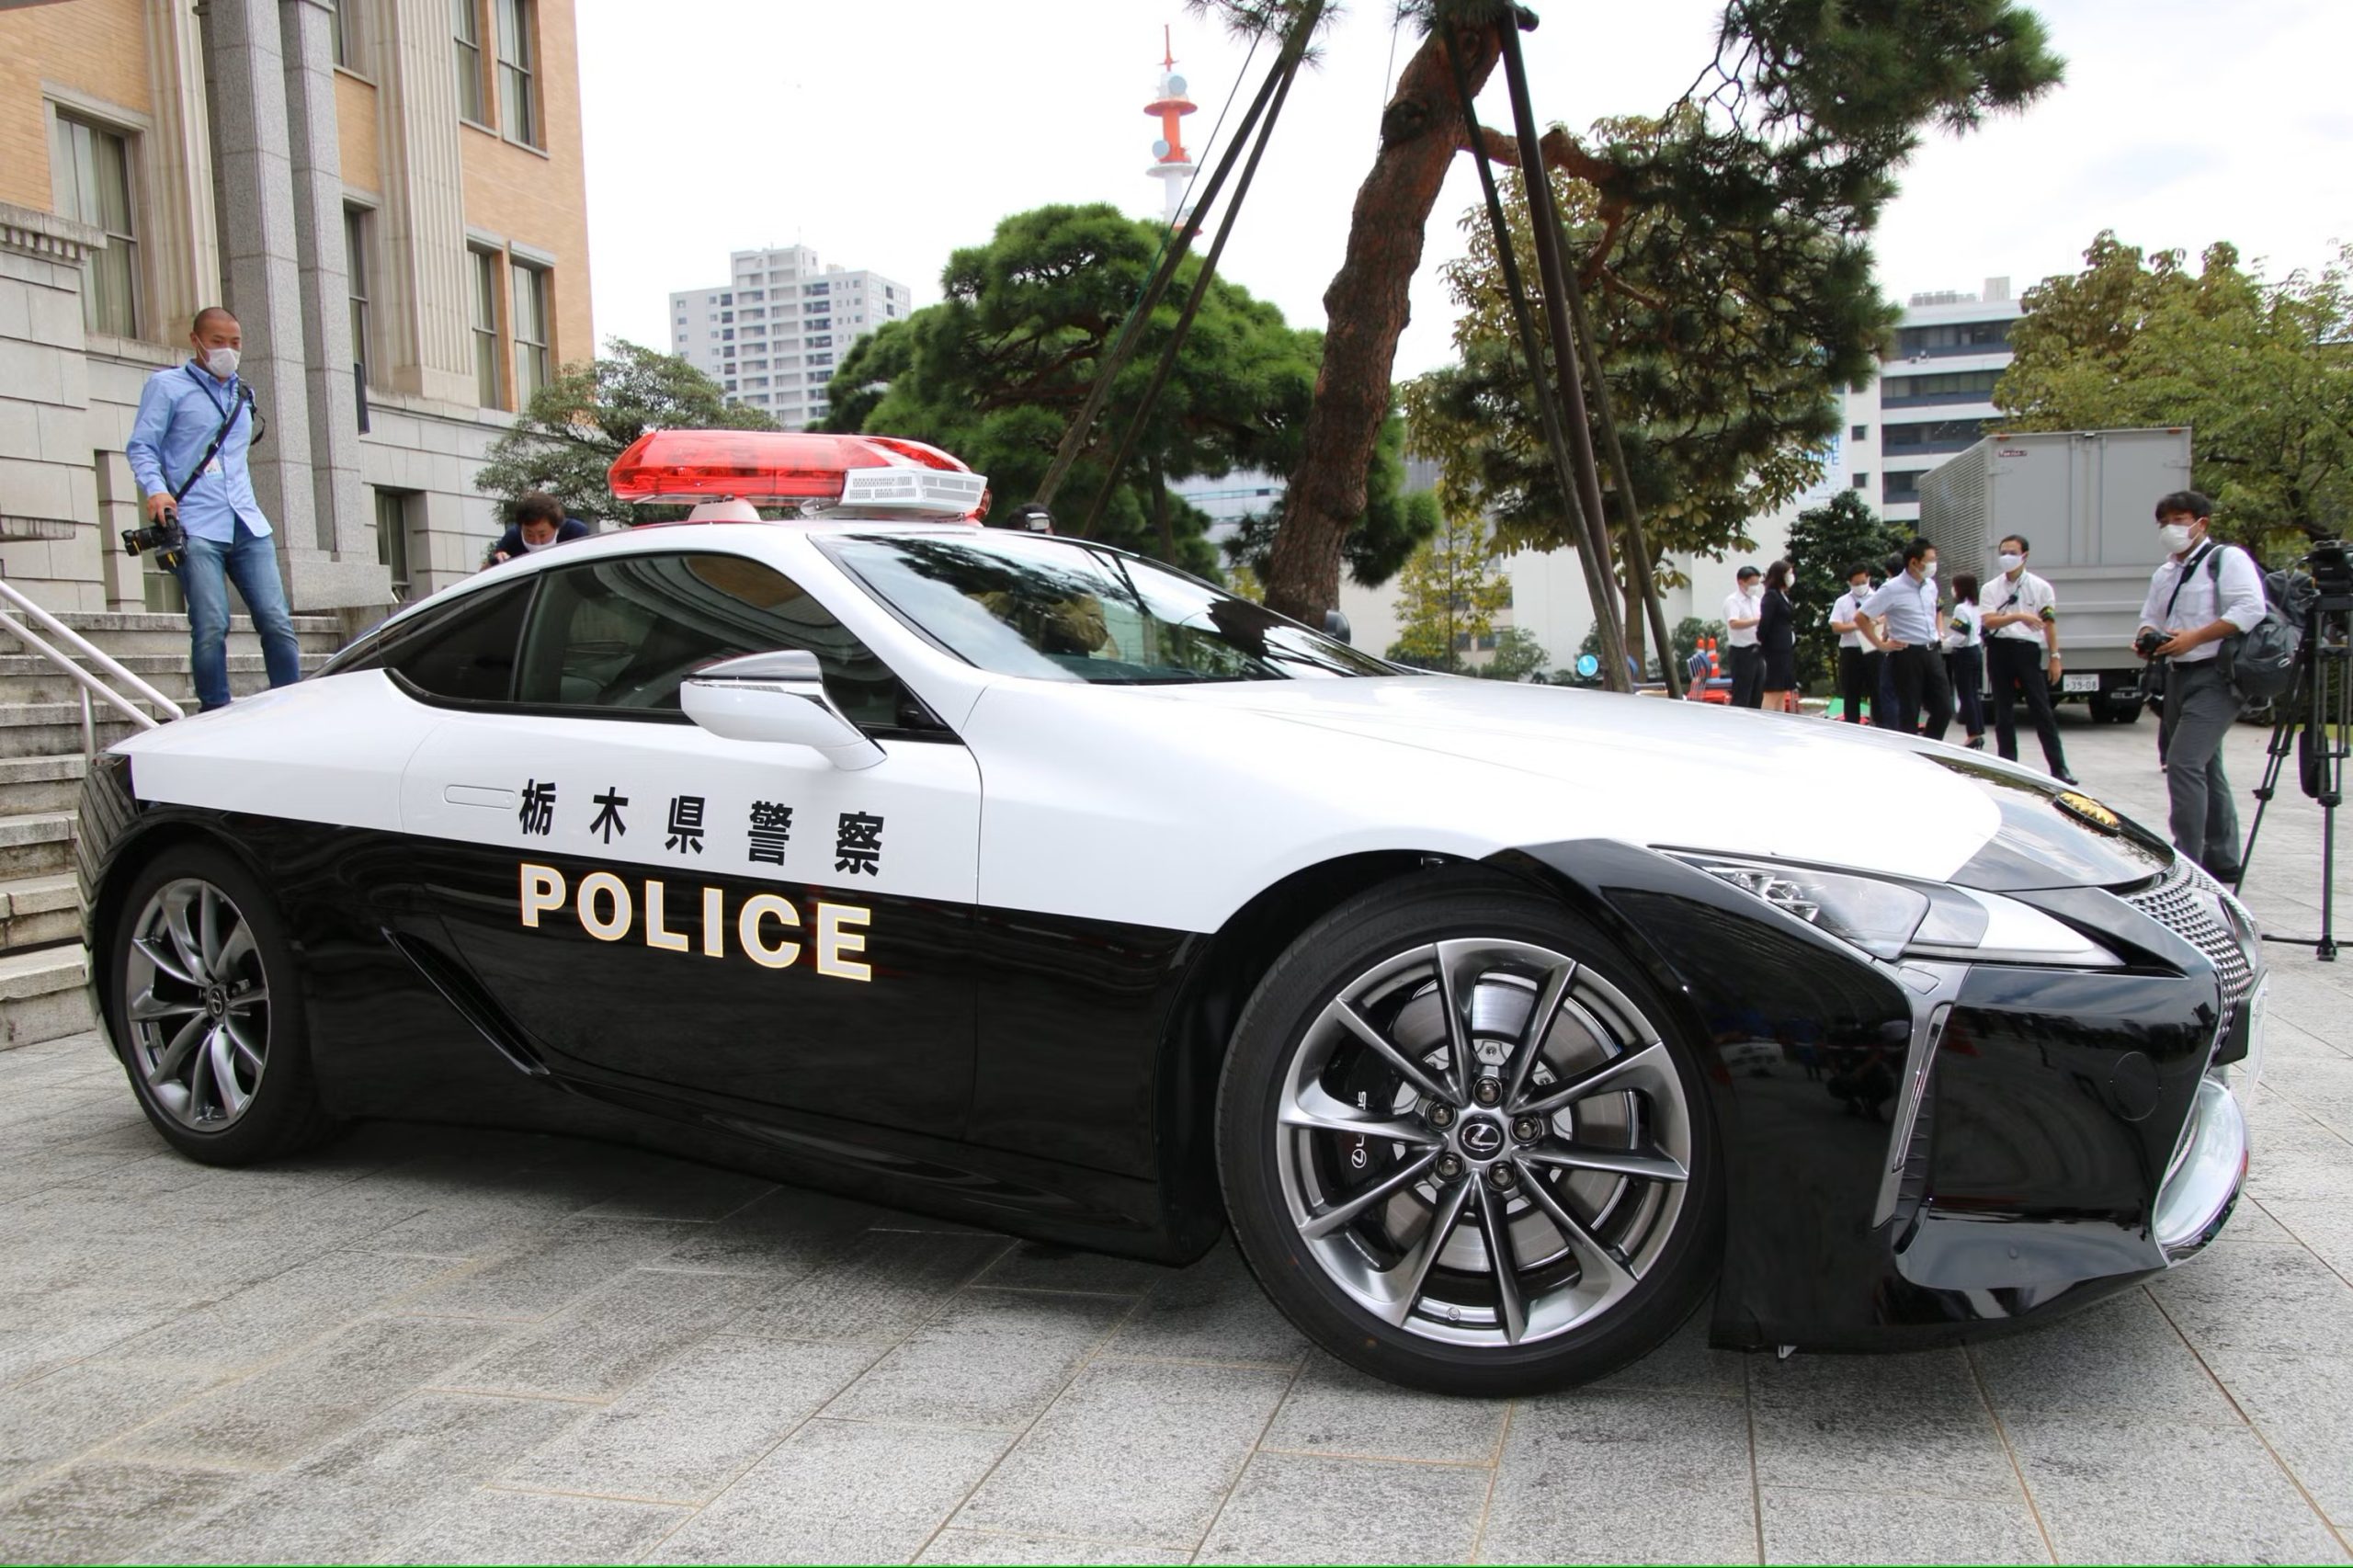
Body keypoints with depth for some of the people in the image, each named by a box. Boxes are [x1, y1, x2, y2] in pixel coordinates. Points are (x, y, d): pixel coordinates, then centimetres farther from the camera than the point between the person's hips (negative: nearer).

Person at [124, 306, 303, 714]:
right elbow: (141, 447, 1)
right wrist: (155, 489, -16)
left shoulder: (243, 395, 24)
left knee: (277, 622, -5)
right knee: (211, 628, -11)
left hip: (248, 527, 5)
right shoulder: (167, 386, 7)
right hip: (197, 529, -5)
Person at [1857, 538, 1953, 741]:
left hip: (1933, 652, 6)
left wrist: (1937, 633, 17)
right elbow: (1861, 618, -9)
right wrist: (1881, 644, -8)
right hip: (1908, 654, -6)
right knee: (1909, 714, 0)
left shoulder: (1930, 586, 9)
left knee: (1944, 710, 4)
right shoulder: (1892, 589, -11)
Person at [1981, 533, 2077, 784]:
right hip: (2000, 649, 2)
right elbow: (1989, 622, -6)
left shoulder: (2040, 587, 5)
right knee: (2003, 713, 7)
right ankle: (2007, 765, 15)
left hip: (2029, 651, -2)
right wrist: (2019, 616, -21)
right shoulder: (1991, 589, 8)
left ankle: (2058, 767, -3)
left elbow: (2049, 624, 4)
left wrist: (2055, 657, -1)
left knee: (2041, 711, -4)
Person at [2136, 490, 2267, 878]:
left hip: (2214, 676, -9)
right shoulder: (2164, 573, 19)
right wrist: (2147, 637, 2)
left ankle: (2186, 861, -19)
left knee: (2184, 763, -20)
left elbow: (2250, 610, -19)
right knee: (2205, 767, 16)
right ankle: (2222, 859, 26)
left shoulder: (2226, 559, -7)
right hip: (2178, 675, 10)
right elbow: (2150, 619, 26)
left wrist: (2193, 637, -22)